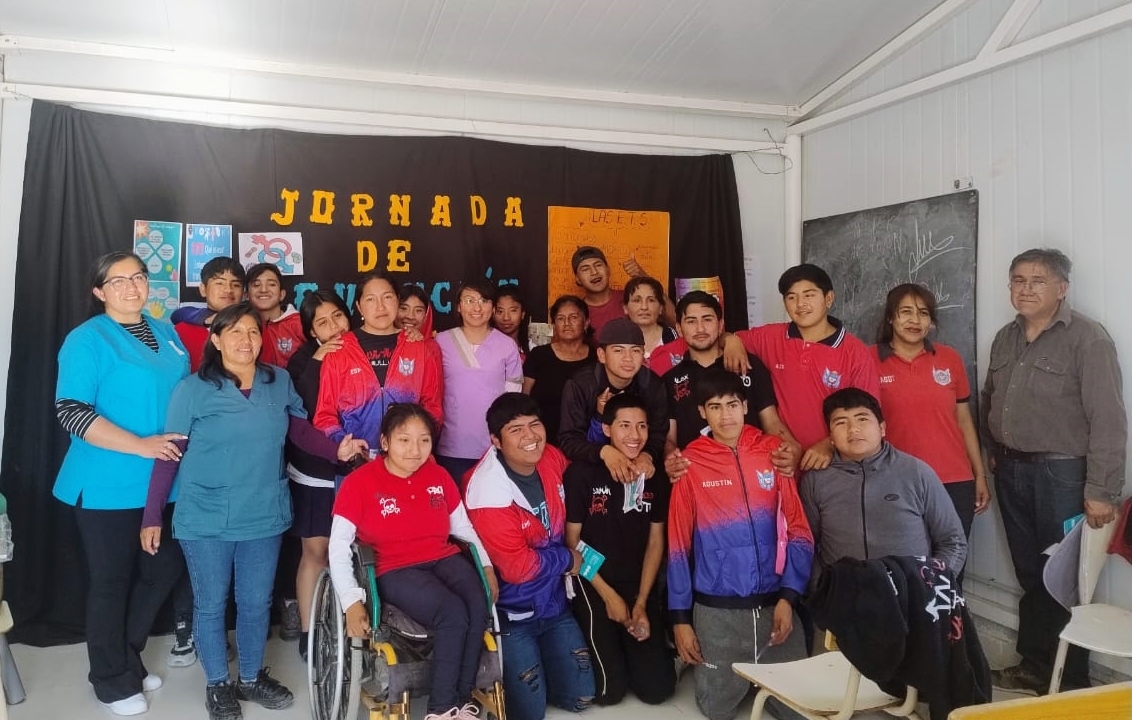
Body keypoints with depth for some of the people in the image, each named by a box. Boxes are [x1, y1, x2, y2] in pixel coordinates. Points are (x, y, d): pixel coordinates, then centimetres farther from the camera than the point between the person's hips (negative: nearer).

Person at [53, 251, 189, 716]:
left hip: (163, 483, 7)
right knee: (111, 583, 8)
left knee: (163, 571, 15)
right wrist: (140, 445, -25)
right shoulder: (87, 340, -11)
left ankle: (128, 659, 36)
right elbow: (70, 411, -19)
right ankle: (112, 680, 27)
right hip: (108, 487, -6)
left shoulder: (165, 332, 10)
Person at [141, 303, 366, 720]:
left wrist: (337, 450, -16)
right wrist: (152, 517, -7)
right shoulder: (193, 389, -8)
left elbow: (301, 430, 3)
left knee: (257, 601, 16)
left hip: (264, 516, 3)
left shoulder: (280, 382, 2)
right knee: (211, 603, 12)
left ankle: (252, 677, 37)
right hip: (206, 520, -3)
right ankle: (218, 685, 32)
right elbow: (169, 455, -7)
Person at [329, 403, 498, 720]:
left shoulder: (439, 477, 9)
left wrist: (487, 566, 4)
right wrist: (352, 602, -19)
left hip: (444, 560, 5)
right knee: (454, 614, -30)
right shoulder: (359, 482, -6)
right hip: (395, 571, -4)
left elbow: (463, 527, 18)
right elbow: (339, 548, -8)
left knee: (480, 607, -26)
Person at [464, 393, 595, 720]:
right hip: (513, 612, -6)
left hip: (554, 601, 6)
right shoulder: (489, 492, -28)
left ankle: (537, 662, 34)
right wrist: (567, 559, -11)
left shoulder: (552, 458, -8)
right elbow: (517, 568, -24)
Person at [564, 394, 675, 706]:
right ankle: (606, 650, 23)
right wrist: (608, 595, -7)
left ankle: (622, 650, 30)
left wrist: (641, 602, -3)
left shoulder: (655, 476, 0)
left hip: (639, 587, 4)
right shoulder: (582, 473, -14)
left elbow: (656, 541, 5)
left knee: (658, 688, 1)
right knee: (609, 689, -9)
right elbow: (572, 542, -8)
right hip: (593, 585, -4)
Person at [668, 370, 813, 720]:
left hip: (773, 603, 1)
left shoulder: (774, 452, 0)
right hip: (716, 609, -1)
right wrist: (680, 616, -2)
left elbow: (798, 530, 1)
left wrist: (788, 596, -8)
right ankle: (730, 679, 39)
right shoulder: (690, 464, -4)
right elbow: (678, 544, -2)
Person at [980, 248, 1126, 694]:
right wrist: (992, 453, 15)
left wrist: (1101, 491, -20)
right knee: (1029, 575, 16)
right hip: (1012, 472, 6)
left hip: (1062, 474, -6)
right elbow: (989, 401, 20)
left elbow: (1109, 420, -17)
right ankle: (1033, 664, 29)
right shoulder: (1005, 338, 9)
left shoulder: (1087, 338, -13)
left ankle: (1071, 680, 19)